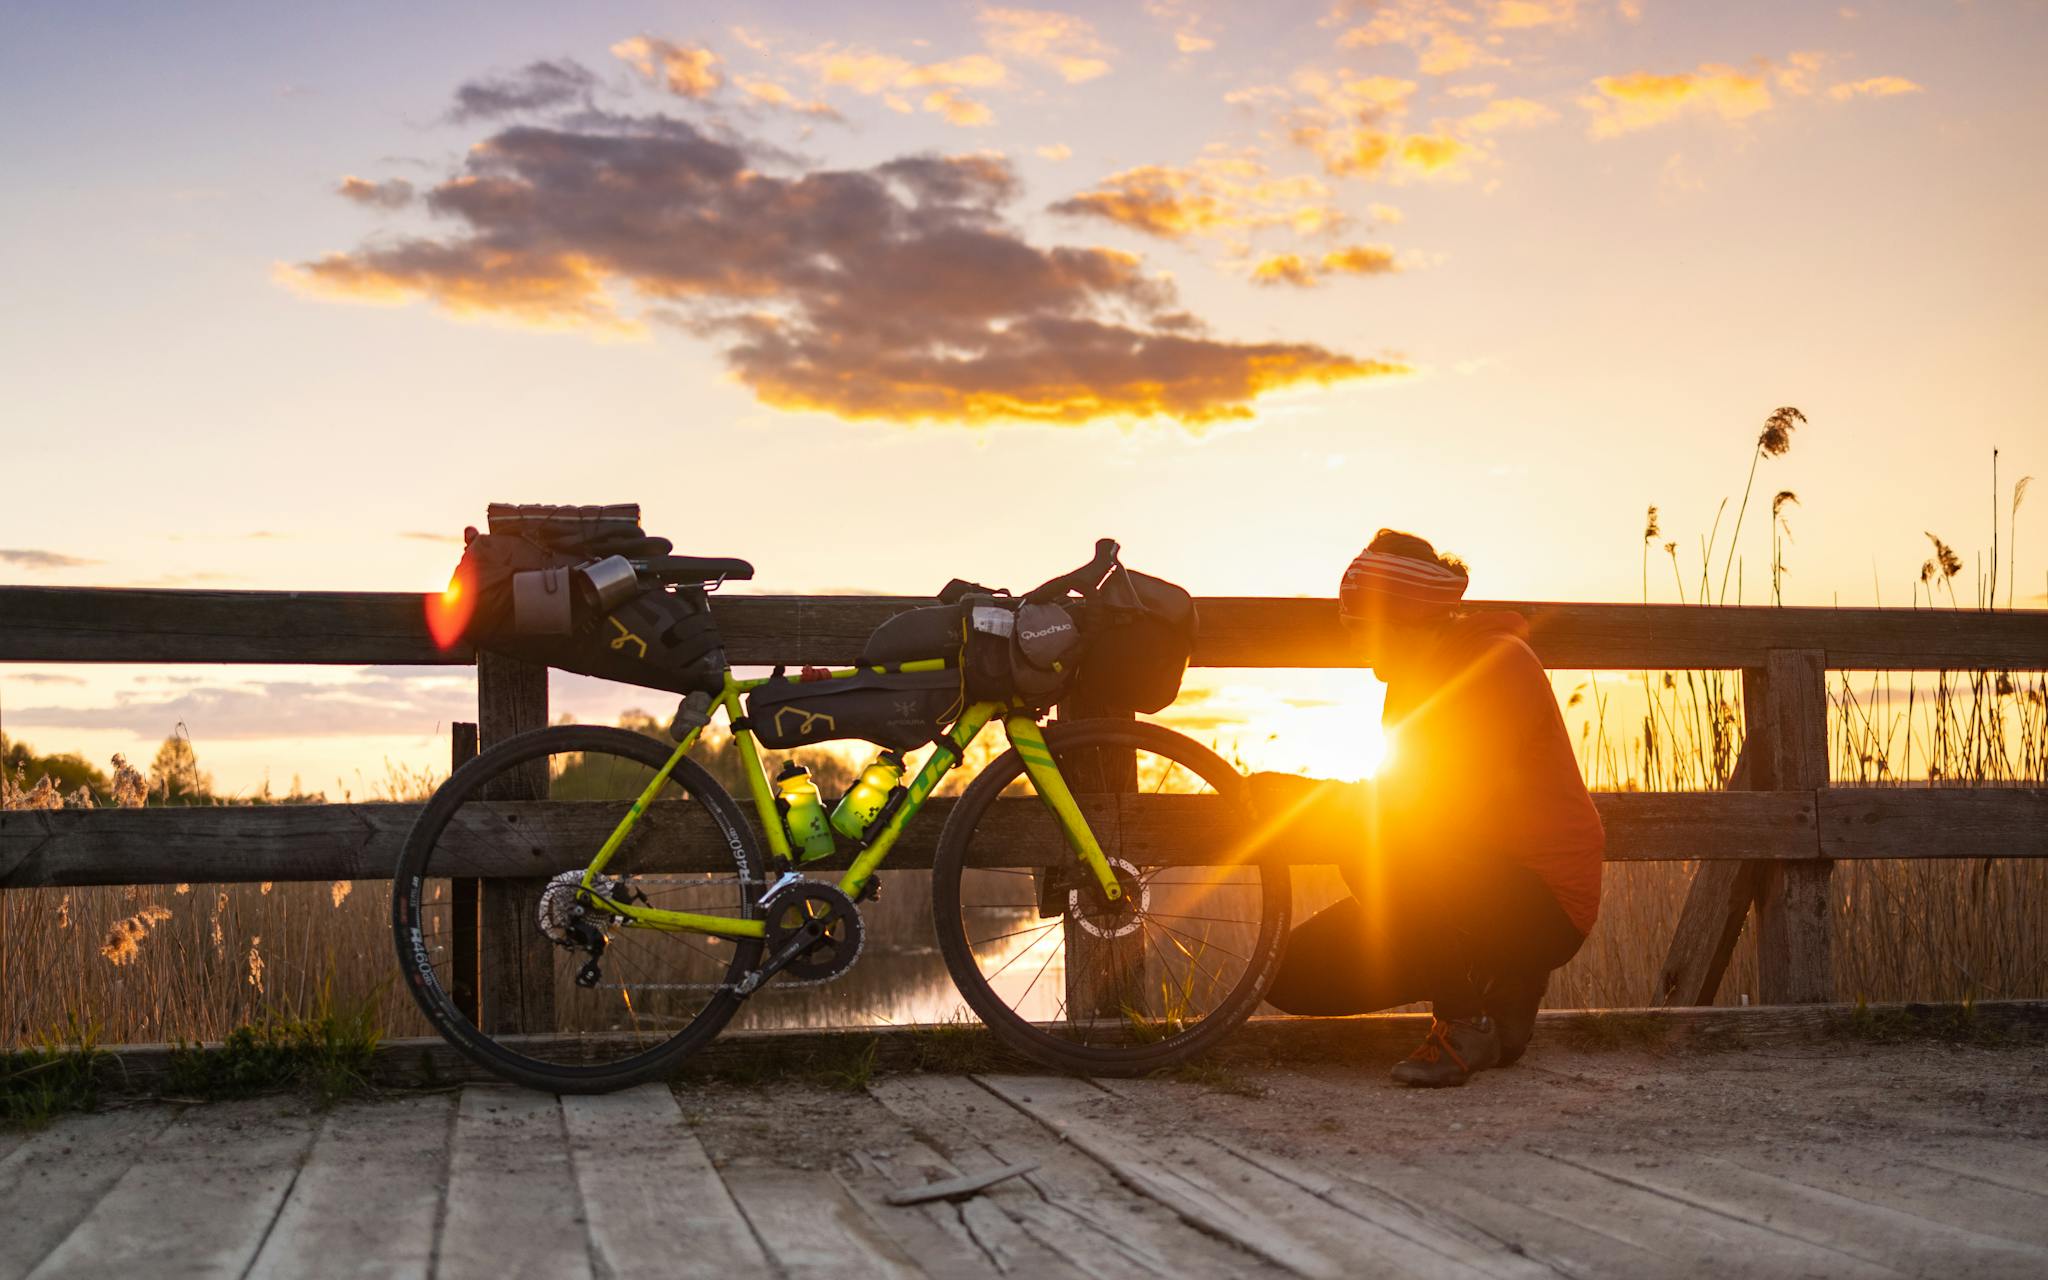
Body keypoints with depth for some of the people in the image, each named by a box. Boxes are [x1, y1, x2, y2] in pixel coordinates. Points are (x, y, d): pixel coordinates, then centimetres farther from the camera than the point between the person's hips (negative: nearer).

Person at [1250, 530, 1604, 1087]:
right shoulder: (1417, 675, 12)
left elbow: (1442, 806, -23)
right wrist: (1301, 800, -5)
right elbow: (1399, 796, 12)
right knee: (1297, 975, -2)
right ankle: (1499, 984, 10)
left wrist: (1303, 799, -19)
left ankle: (1467, 1026, -16)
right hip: (1479, 889, 9)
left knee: (1371, 851, -34)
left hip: (1544, 901, -9)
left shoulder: (1497, 662, -16)